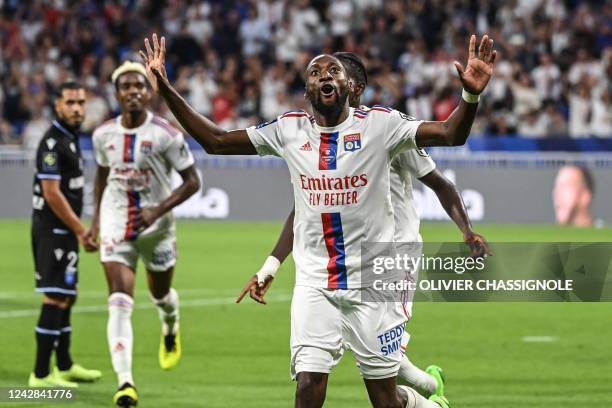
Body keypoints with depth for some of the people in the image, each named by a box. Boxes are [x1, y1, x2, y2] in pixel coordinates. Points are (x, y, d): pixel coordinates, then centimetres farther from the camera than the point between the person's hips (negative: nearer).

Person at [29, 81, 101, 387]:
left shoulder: (70, 139, 15)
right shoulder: (52, 143, -16)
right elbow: (51, 192, -21)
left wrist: (80, 230, 17)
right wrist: (81, 231, -18)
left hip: (63, 230, 10)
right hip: (54, 230, -10)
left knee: (66, 297, 18)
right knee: (56, 298, -11)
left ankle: (64, 366, 28)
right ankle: (41, 374, -11)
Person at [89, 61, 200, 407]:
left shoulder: (166, 135, -15)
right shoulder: (104, 135, -2)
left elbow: (192, 181, -11)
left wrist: (158, 210, -21)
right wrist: (97, 217, 13)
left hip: (156, 226, -1)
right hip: (116, 228, 1)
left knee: (160, 293, 20)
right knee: (120, 303, -13)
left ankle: (171, 329, 59)